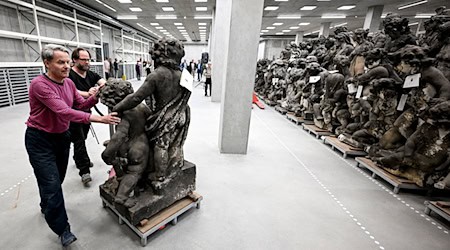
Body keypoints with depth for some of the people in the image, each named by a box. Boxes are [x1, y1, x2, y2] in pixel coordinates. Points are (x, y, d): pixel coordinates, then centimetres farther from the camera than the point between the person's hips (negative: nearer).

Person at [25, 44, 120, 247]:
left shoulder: (69, 83, -3)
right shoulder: (39, 84, -25)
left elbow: (80, 104, 2)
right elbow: (64, 112, -36)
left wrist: (94, 97, -16)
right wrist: (99, 119, -44)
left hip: (62, 136, 7)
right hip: (40, 139, -6)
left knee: (58, 179, 21)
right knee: (51, 184, -4)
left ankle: (46, 207, 50)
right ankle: (62, 229, 11)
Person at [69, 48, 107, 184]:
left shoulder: (91, 74, 3)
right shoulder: (69, 75, -17)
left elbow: (103, 82, -12)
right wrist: (87, 94, -52)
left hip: (86, 112, 6)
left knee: (81, 139, 20)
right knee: (79, 141, -5)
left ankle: (79, 160, 40)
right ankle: (84, 171, -1)